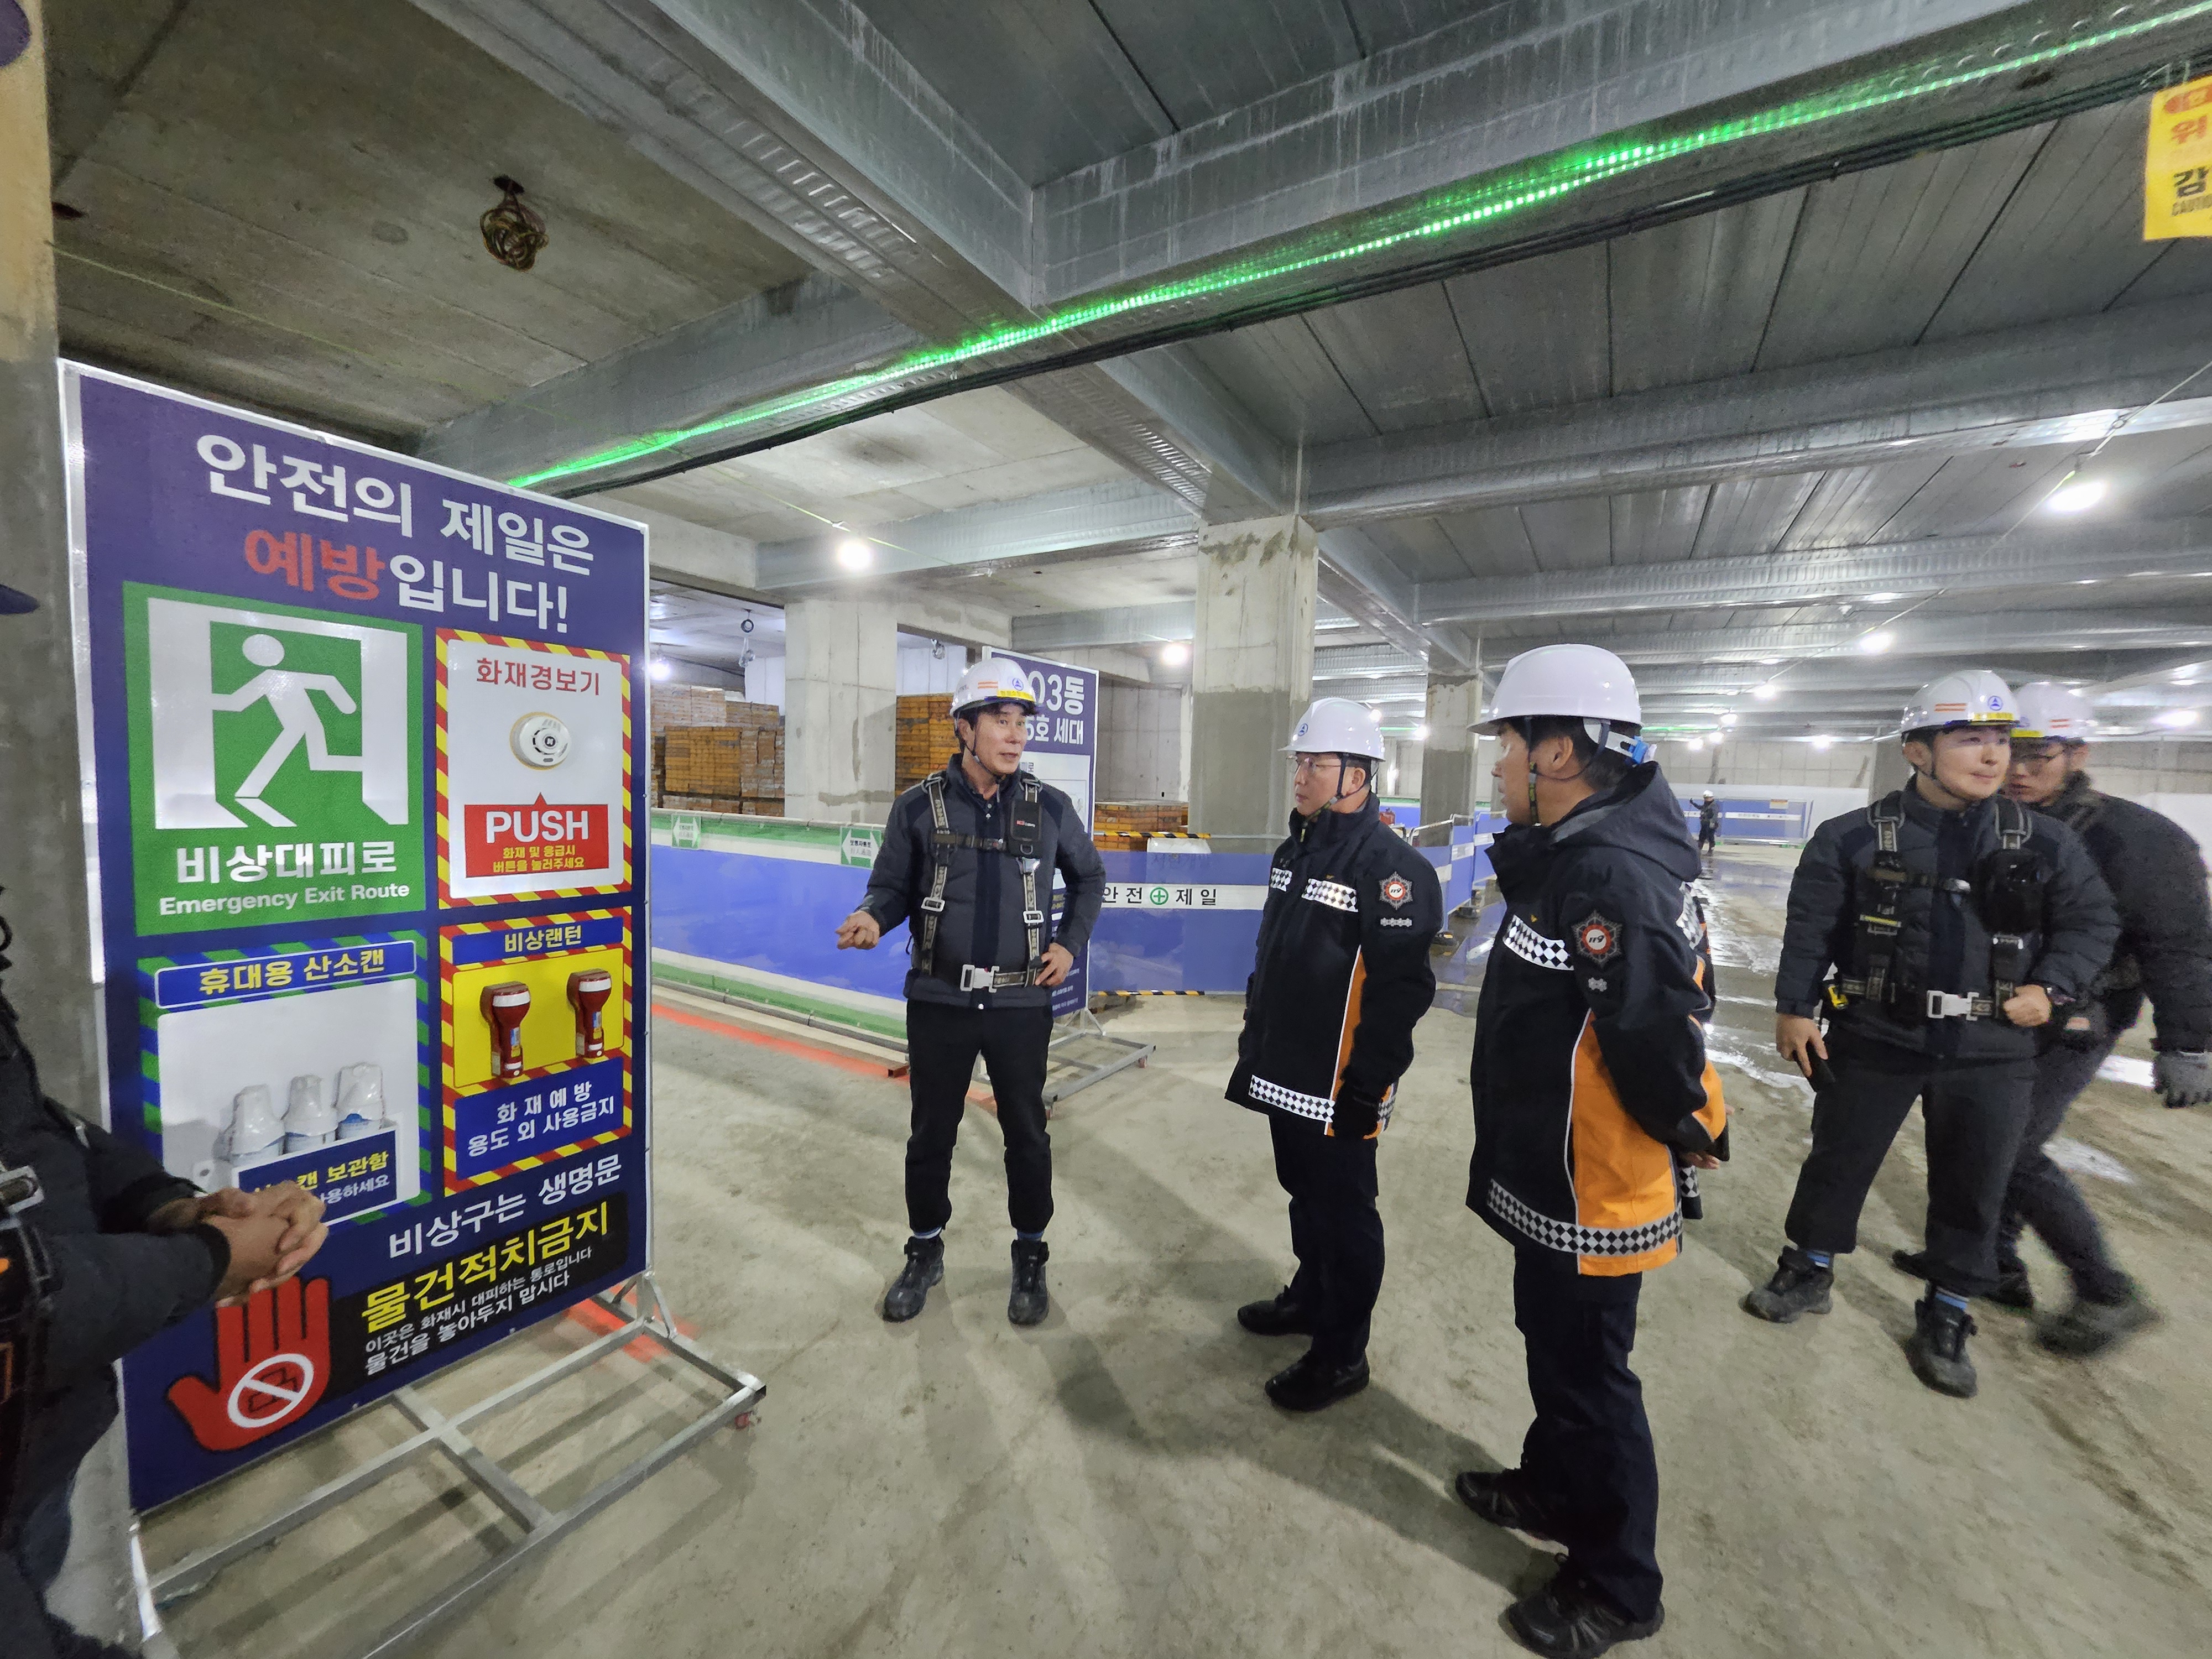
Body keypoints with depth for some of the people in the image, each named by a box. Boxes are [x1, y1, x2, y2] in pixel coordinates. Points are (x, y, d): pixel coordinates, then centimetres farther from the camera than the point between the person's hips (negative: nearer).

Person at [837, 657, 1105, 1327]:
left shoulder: (1050, 808, -1)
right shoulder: (919, 807, -4)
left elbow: (1089, 878, 12)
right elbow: (892, 888, 2)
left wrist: (1070, 943, 1)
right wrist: (873, 918, -20)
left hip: (1021, 1003, 1)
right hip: (939, 1001, 0)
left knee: (1026, 1134, 13)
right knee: (931, 1134, 15)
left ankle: (1030, 1258, 36)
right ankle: (925, 1252, 40)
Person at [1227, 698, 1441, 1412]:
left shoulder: (1391, 867, -20)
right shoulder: (1296, 850, 9)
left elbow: (1401, 990, -22)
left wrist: (1365, 1089, -19)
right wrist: (1253, 1037, 18)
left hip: (1338, 1089, -8)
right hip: (1284, 1075, 8)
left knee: (1343, 1214, 9)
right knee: (1303, 1194, 24)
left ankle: (1340, 1354, 28)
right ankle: (1309, 1298, 46)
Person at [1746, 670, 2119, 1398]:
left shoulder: (2046, 843, -1)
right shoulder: (1854, 839, -10)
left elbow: (2092, 921, 10)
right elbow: (1810, 927, -5)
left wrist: (2051, 986, -5)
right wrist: (1794, 1007, -6)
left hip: (1991, 1051, 3)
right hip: (1874, 1038, -2)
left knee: (1972, 1188, 14)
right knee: (1838, 1160, 12)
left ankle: (1945, 1317, 35)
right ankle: (1810, 1272, 33)